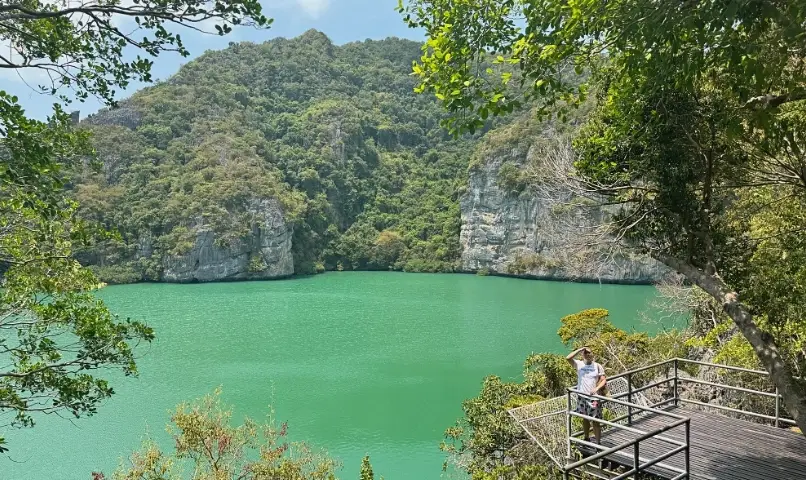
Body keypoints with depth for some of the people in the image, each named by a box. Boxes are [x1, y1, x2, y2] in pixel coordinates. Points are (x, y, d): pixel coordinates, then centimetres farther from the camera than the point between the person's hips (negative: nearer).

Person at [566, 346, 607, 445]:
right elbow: (568, 358, -20)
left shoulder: (597, 366, -4)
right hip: (582, 396, 2)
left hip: (594, 397, -2)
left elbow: (604, 380, -5)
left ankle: (598, 443, 8)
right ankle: (586, 439, 35)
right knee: (585, 419, 18)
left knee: (596, 421, 0)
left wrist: (597, 388, -22)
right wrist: (580, 350, -20)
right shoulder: (579, 364, -4)